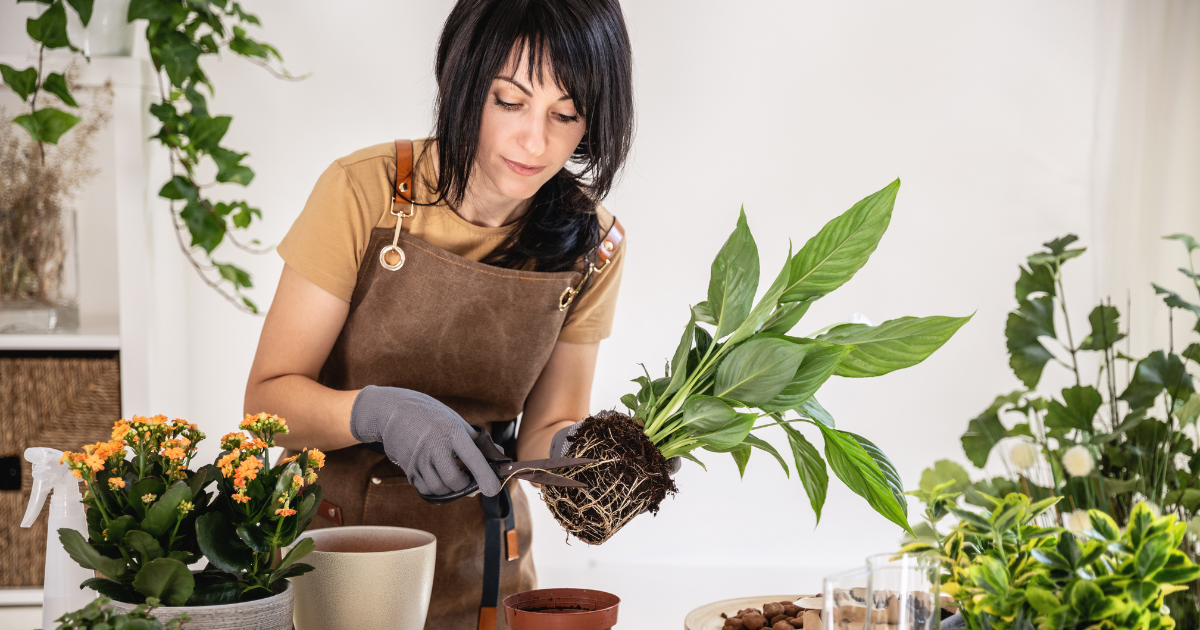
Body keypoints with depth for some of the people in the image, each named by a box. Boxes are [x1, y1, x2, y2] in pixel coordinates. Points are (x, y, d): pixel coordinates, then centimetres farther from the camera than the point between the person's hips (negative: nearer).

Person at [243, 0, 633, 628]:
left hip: (477, 564, 3)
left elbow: (545, 428, 0)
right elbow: (268, 397, -15)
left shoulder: (592, 247, -8)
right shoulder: (365, 193, -18)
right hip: (328, 546, -2)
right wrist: (378, 412, -34)